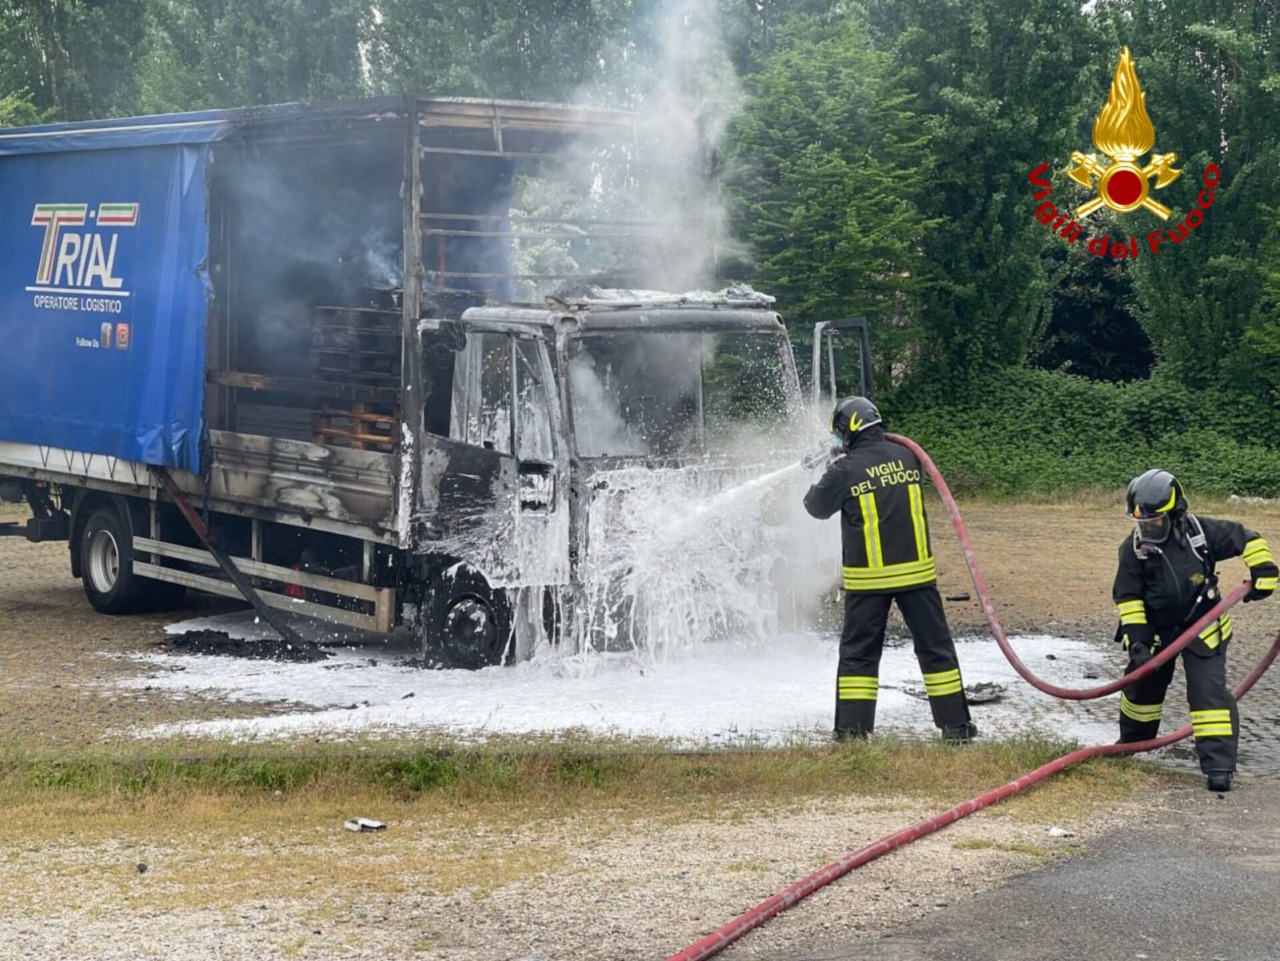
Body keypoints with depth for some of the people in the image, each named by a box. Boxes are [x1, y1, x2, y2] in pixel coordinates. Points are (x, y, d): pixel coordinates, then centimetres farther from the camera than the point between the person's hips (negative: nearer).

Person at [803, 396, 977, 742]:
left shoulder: (845, 471, -11)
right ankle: (955, 724, 12)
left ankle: (852, 729, 7)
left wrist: (829, 476, 26)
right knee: (935, 648, 10)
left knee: (858, 654, 8)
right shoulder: (907, 456, -1)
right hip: (916, 571, 2)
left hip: (867, 578, -2)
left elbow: (817, 507, 5)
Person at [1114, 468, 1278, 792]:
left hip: (1203, 626, -2)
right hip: (1156, 628, 2)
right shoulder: (1133, 548, -14)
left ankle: (1219, 764, -11)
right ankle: (1133, 740, 43)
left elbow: (1246, 540, -5)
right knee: (1142, 685, 16)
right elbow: (1127, 597, -9)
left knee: (1209, 690, -13)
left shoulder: (1201, 531, -18)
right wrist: (1136, 638, -15)